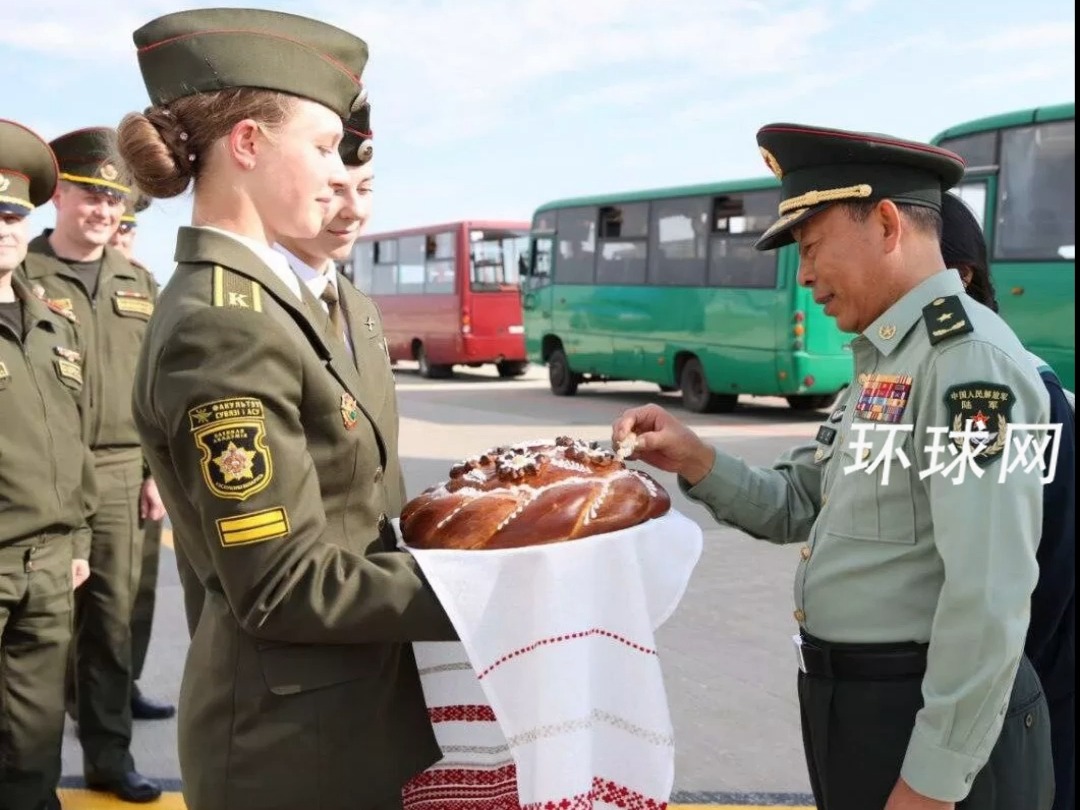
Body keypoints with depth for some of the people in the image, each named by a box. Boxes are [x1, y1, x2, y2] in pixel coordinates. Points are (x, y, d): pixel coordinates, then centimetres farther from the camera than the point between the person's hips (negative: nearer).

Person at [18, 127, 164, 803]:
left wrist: (157, 470, 9)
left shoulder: (139, 284, 13)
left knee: (112, 617, 9)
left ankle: (110, 755, 20)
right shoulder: (22, 275, -2)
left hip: (120, 473, 4)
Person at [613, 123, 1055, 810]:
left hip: (929, 719, -9)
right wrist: (695, 462, -3)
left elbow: (989, 600, -25)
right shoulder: (885, 361, 12)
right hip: (850, 702, 9)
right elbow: (798, 508, 13)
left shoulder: (969, 358, -20)